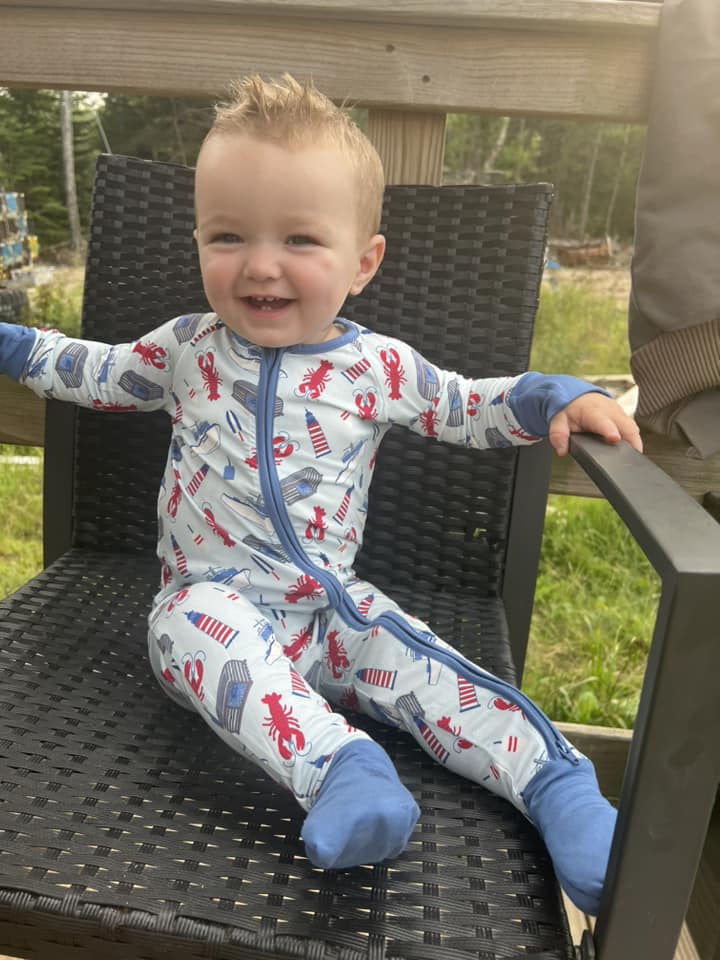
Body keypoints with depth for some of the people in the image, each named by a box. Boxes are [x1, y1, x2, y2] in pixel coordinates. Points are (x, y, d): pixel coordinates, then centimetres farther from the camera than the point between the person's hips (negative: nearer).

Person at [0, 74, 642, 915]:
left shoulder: (378, 366, -2)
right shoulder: (186, 349, 1)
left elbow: (469, 407, 7)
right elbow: (99, 374, 19)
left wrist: (556, 397, -7)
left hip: (331, 606, 1)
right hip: (212, 598, 0)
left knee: (407, 657, -24)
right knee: (200, 623, -35)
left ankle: (556, 784, -22)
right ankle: (338, 762, -46)